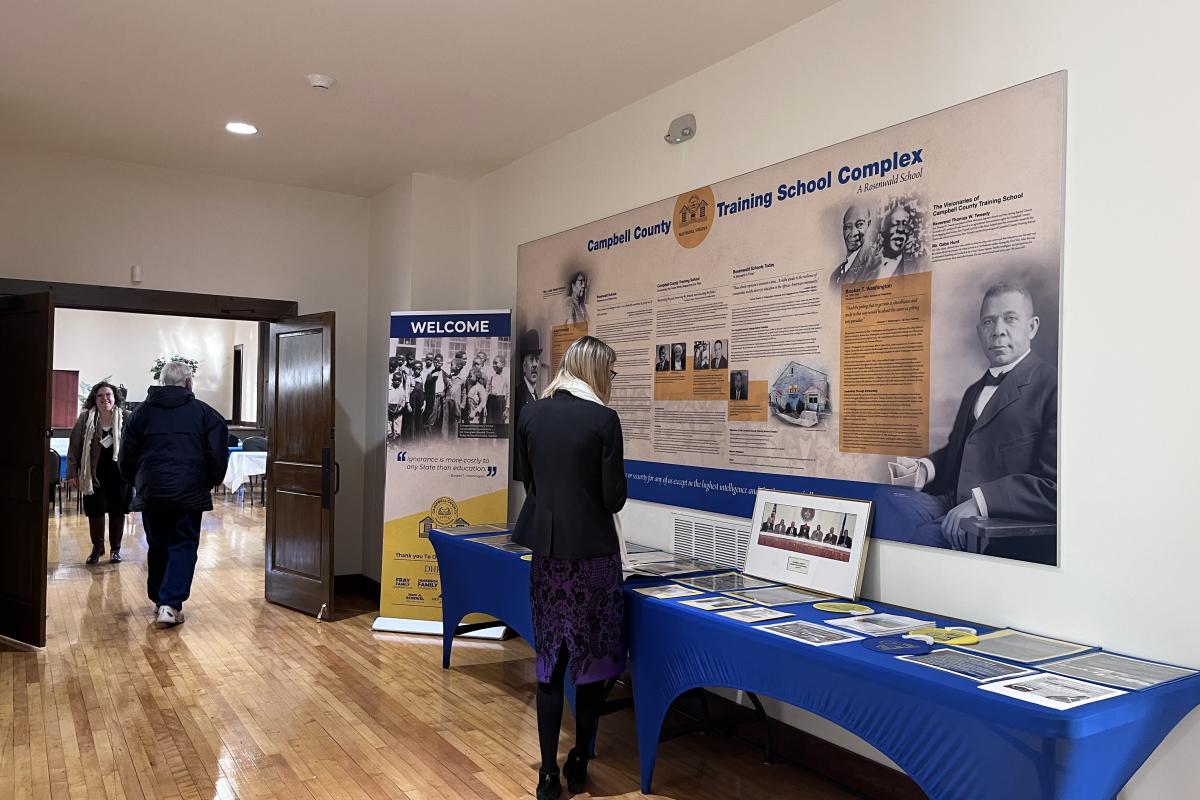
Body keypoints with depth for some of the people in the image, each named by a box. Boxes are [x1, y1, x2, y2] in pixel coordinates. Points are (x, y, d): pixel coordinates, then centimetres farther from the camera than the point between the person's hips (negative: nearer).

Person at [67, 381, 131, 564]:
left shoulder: (125, 418, -5)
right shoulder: (85, 418, -2)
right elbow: (74, 447, 1)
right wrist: (72, 473, -2)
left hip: (119, 473, -1)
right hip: (95, 474, 1)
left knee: (117, 512, 8)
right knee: (95, 511, 7)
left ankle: (115, 548, 23)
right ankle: (97, 547, 25)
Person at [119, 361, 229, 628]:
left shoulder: (143, 412, 9)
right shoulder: (204, 412, 1)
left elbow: (126, 458, 11)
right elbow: (218, 456, -3)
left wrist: (139, 483, 27)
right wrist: (210, 483, 14)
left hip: (151, 493, 3)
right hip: (189, 493, -3)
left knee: (157, 547, 17)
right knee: (183, 546, 2)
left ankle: (158, 599, 28)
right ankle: (170, 604, -11)